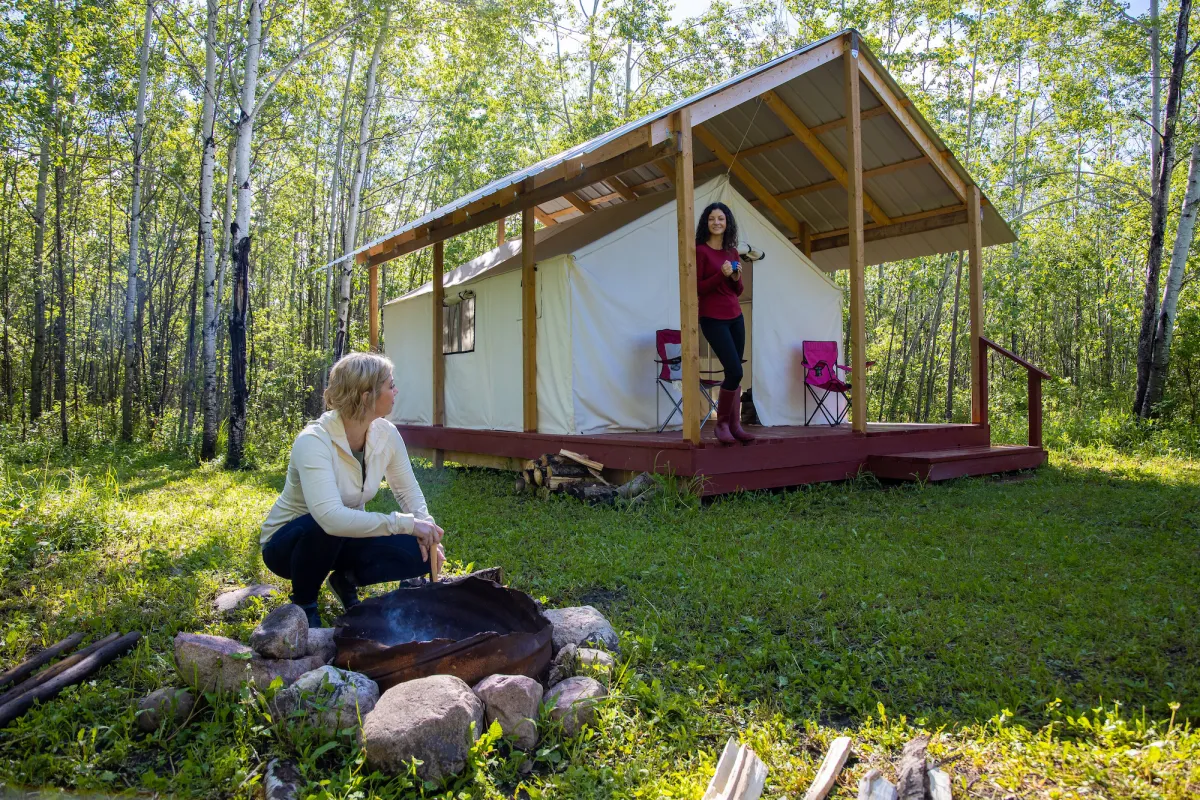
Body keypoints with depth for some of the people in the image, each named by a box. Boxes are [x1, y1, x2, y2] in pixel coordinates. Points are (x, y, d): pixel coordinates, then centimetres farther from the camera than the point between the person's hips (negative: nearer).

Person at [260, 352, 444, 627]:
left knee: (419, 553, -18)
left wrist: (426, 531, -22)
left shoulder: (386, 434, -14)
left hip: (343, 539, 5)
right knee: (326, 526, -39)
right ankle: (303, 602, -8)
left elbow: (408, 492, -3)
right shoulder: (313, 442, -32)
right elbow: (331, 518, -45)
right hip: (288, 541, -4)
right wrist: (405, 523, -44)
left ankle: (346, 579, 9)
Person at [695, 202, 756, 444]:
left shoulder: (732, 251, 12)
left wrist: (736, 277, -6)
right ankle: (722, 424, 4)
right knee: (735, 372, -13)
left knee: (734, 374, 5)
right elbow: (696, 287, -11)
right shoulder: (700, 250, -6)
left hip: (735, 317, 6)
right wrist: (721, 274, -20)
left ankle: (735, 425, 13)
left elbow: (738, 291, 15)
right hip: (712, 319, -6)